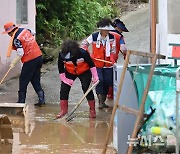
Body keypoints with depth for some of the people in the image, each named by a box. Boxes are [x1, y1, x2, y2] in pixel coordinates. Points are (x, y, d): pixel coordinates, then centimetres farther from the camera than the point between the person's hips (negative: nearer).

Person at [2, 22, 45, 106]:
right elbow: (33, 33, 29)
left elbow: (20, 54, -20)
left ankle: (21, 101, 6)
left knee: (23, 80, 4)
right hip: (39, 56, 8)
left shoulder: (16, 39, -16)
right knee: (35, 80, 14)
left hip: (30, 60, -8)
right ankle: (41, 100, 8)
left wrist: (13, 63, -14)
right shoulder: (25, 30, 7)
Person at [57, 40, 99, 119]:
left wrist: (95, 77, -15)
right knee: (64, 89, -5)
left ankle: (92, 110, 1)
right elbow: (60, 68, -10)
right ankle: (63, 110, 6)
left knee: (86, 89, -11)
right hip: (69, 73, 3)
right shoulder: (62, 55, -26)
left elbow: (91, 64, -17)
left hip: (84, 72, -3)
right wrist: (64, 79, -9)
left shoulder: (83, 53, -32)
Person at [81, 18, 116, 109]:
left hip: (108, 64, 3)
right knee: (99, 81, -13)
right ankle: (100, 102, -10)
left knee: (107, 82, 3)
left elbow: (113, 50, 5)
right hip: (97, 63, -3)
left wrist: (112, 58, -12)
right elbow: (84, 43, 5)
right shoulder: (94, 37, -8)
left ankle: (103, 101, 17)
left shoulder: (112, 37, -2)